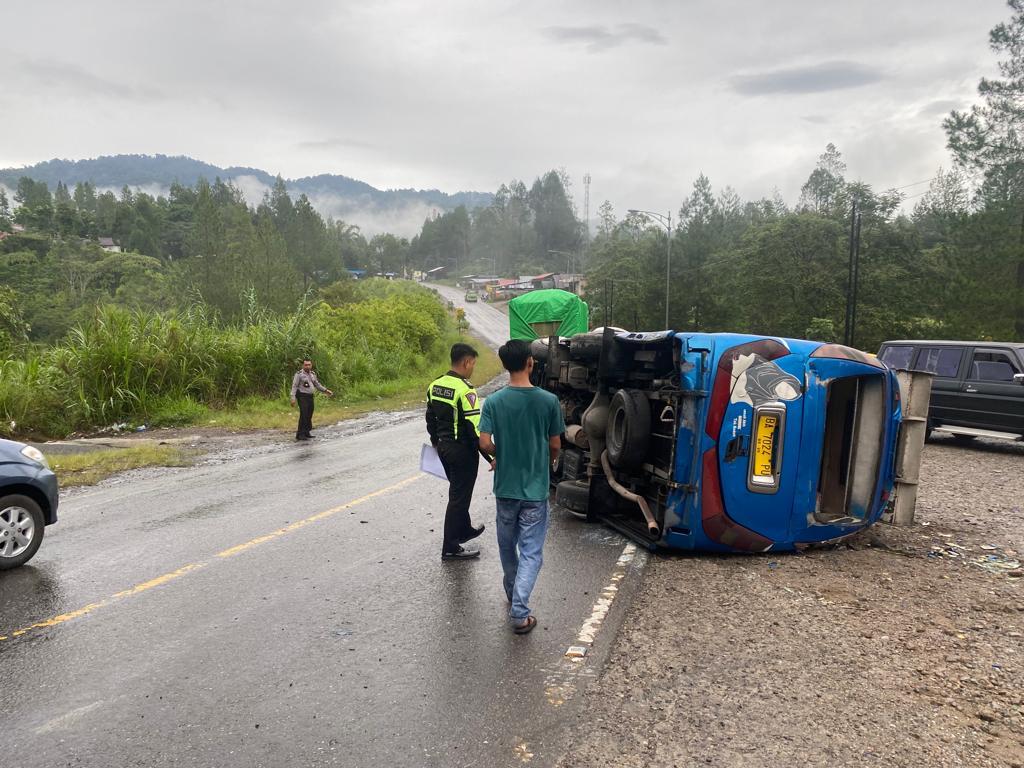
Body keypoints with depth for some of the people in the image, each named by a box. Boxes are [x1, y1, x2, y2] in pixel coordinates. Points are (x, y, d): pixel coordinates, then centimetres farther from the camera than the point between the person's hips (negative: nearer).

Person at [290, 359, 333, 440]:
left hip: (310, 396, 7)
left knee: (309, 415, 8)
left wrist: (326, 390, 14)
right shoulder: (299, 374, -7)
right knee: (303, 415, -12)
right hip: (302, 397, -7)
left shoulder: (313, 374, 13)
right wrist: (293, 398, -17)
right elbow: (294, 386, -9)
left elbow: (317, 385, 23)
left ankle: (307, 432, 18)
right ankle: (300, 434, -8)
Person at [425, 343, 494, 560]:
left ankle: (464, 529, 42)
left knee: (458, 491, 25)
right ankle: (450, 548, 9)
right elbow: (474, 429, -23)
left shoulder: (435, 385, 4)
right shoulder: (465, 391, -21)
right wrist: (491, 458, -17)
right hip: (462, 450, -8)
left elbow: (430, 418, 15)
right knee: (459, 497, 2)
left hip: (444, 447, 8)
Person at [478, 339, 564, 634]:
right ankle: (519, 612, -3)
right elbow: (555, 445, -4)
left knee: (507, 544, 21)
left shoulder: (494, 402, -9)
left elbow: (485, 443, -13)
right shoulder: (549, 401, -11)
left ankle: (513, 594, 39)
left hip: (505, 486, 2)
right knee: (531, 551, 5)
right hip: (535, 488, -2)